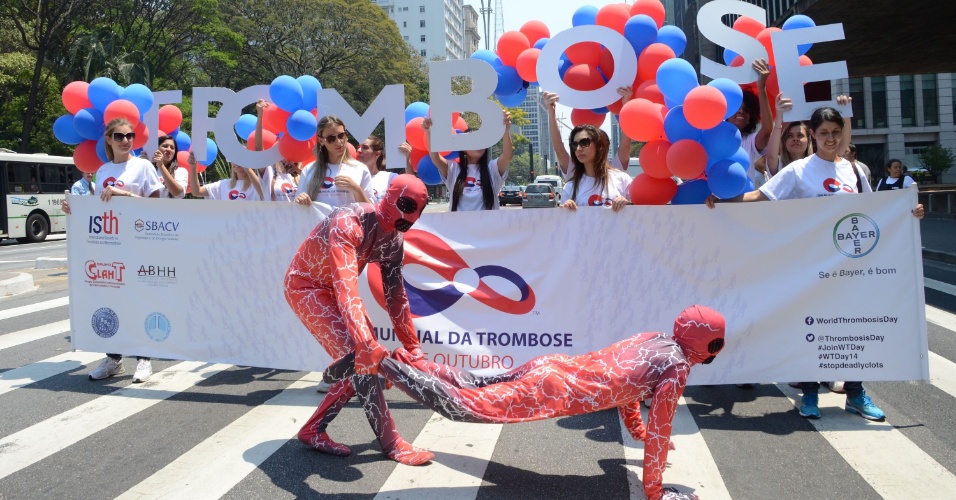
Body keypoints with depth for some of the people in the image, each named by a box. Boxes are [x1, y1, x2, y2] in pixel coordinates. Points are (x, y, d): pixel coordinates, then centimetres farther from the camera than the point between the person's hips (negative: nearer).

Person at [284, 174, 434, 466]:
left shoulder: (393, 239, -7)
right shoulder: (349, 223, -33)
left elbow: (395, 295, 1)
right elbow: (346, 288, -45)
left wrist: (412, 345, 1)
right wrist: (367, 344, -54)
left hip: (333, 289, 8)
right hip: (306, 286, -8)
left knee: (358, 364, 2)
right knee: (359, 357, -19)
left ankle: (313, 430, 16)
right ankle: (391, 443, -10)